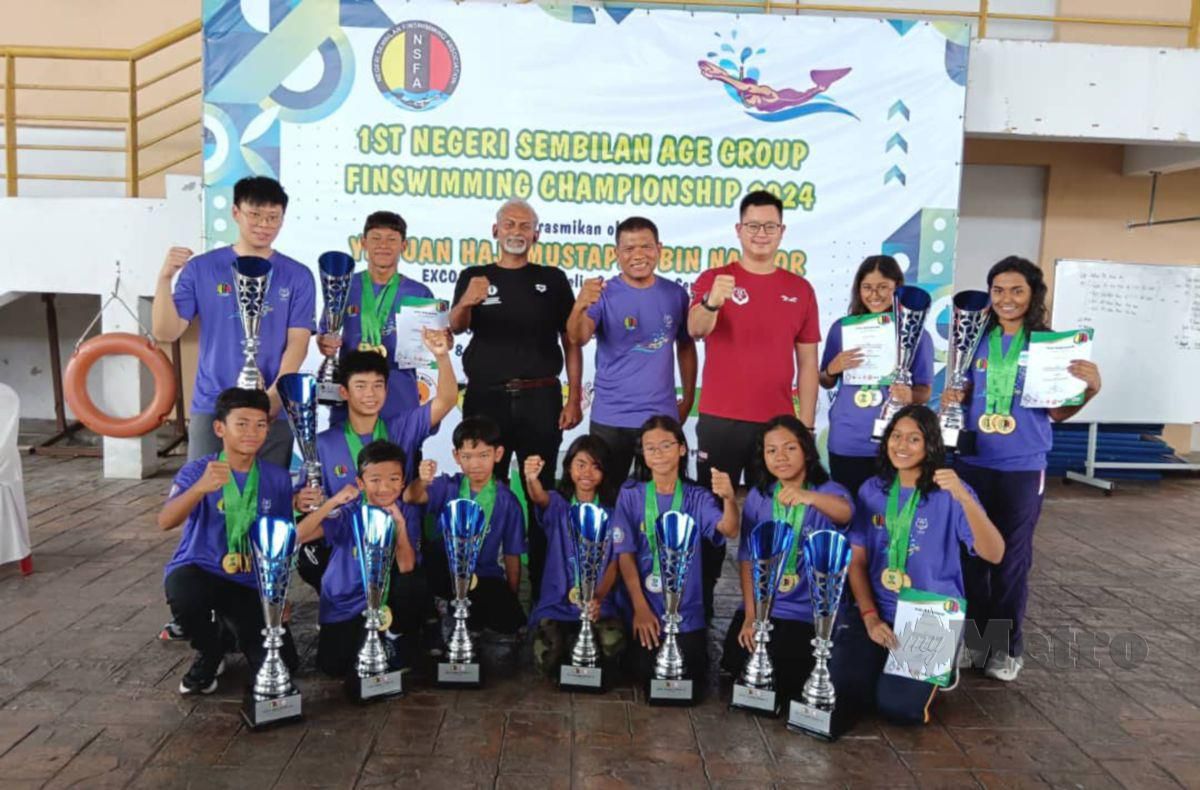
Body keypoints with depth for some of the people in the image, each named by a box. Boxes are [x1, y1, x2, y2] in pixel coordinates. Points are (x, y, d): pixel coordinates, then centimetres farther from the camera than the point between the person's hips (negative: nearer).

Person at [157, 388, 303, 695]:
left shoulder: (278, 478, -2)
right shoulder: (197, 470, -11)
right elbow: (165, 522, -28)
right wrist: (201, 488, -46)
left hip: (251, 583, 2)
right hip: (198, 570, -2)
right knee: (184, 592, -39)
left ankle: (230, 626, 24)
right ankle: (209, 653, -3)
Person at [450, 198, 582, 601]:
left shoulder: (552, 279, 8)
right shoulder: (474, 277, 8)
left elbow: (571, 342, 6)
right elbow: (455, 327, -10)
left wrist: (574, 399, -4)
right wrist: (466, 303, -33)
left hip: (540, 399, 0)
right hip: (486, 399, 1)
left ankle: (544, 585, 14)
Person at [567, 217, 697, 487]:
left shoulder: (675, 294, 1)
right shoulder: (604, 294, -8)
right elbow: (577, 339, -23)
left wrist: (688, 398, 12)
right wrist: (580, 306, -43)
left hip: (661, 416, 2)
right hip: (611, 417, -2)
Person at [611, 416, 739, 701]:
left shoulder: (697, 498, -1)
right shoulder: (631, 494, -3)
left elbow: (729, 530, -19)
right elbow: (625, 555, -5)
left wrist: (730, 499, -40)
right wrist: (640, 609, -12)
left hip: (687, 611, 1)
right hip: (644, 607, 0)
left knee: (691, 685, -5)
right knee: (646, 675, -9)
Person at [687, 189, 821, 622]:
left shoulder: (800, 289, 8)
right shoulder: (714, 279, 0)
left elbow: (807, 362, 9)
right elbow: (696, 330, -19)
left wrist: (806, 423, 4)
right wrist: (712, 302, -41)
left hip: (778, 423, 2)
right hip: (720, 420, -2)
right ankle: (701, 600, 16)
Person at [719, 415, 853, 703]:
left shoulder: (828, 491, -10)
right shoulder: (757, 497, 1)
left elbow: (845, 512, -36)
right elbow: (747, 559, 2)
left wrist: (810, 497, -58)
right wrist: (750, 614, -5)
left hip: (809, 612, -3)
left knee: (780, 681, -13)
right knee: (735, 667, -5)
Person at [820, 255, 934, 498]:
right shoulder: (842, 328, 2)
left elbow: (925, 391, 2)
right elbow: (826, 383, 10)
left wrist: (910, 396, -19)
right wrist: (832, 369, -11)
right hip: (846, 442, 1)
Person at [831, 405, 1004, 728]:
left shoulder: (949, 495, -8)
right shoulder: (872, 490, 3)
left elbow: (994, 555, -21)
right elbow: (857, 561, 4)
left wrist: (964, 499, -35)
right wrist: (870, 617, -9)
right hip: (879, 611, 3)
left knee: (898, 706, -19)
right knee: (839, 692, -16)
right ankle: (883, 669, 17)